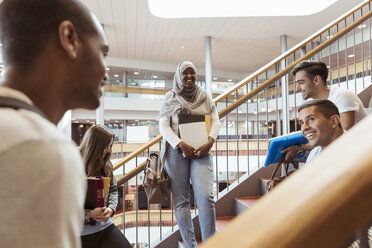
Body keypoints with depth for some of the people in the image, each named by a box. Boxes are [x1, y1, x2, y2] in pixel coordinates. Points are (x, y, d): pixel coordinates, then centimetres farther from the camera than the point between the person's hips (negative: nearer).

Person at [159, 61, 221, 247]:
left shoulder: (205, 97, 14)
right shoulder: (170, 98, 8)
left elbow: (215, 121, 8)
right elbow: (163, 126, 0)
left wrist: (209, 142, -11)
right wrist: (182, 145, -14)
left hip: (201, 151, 1)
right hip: (176, 150, 0)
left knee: (205, 196, -14)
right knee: (181, 200, -1)